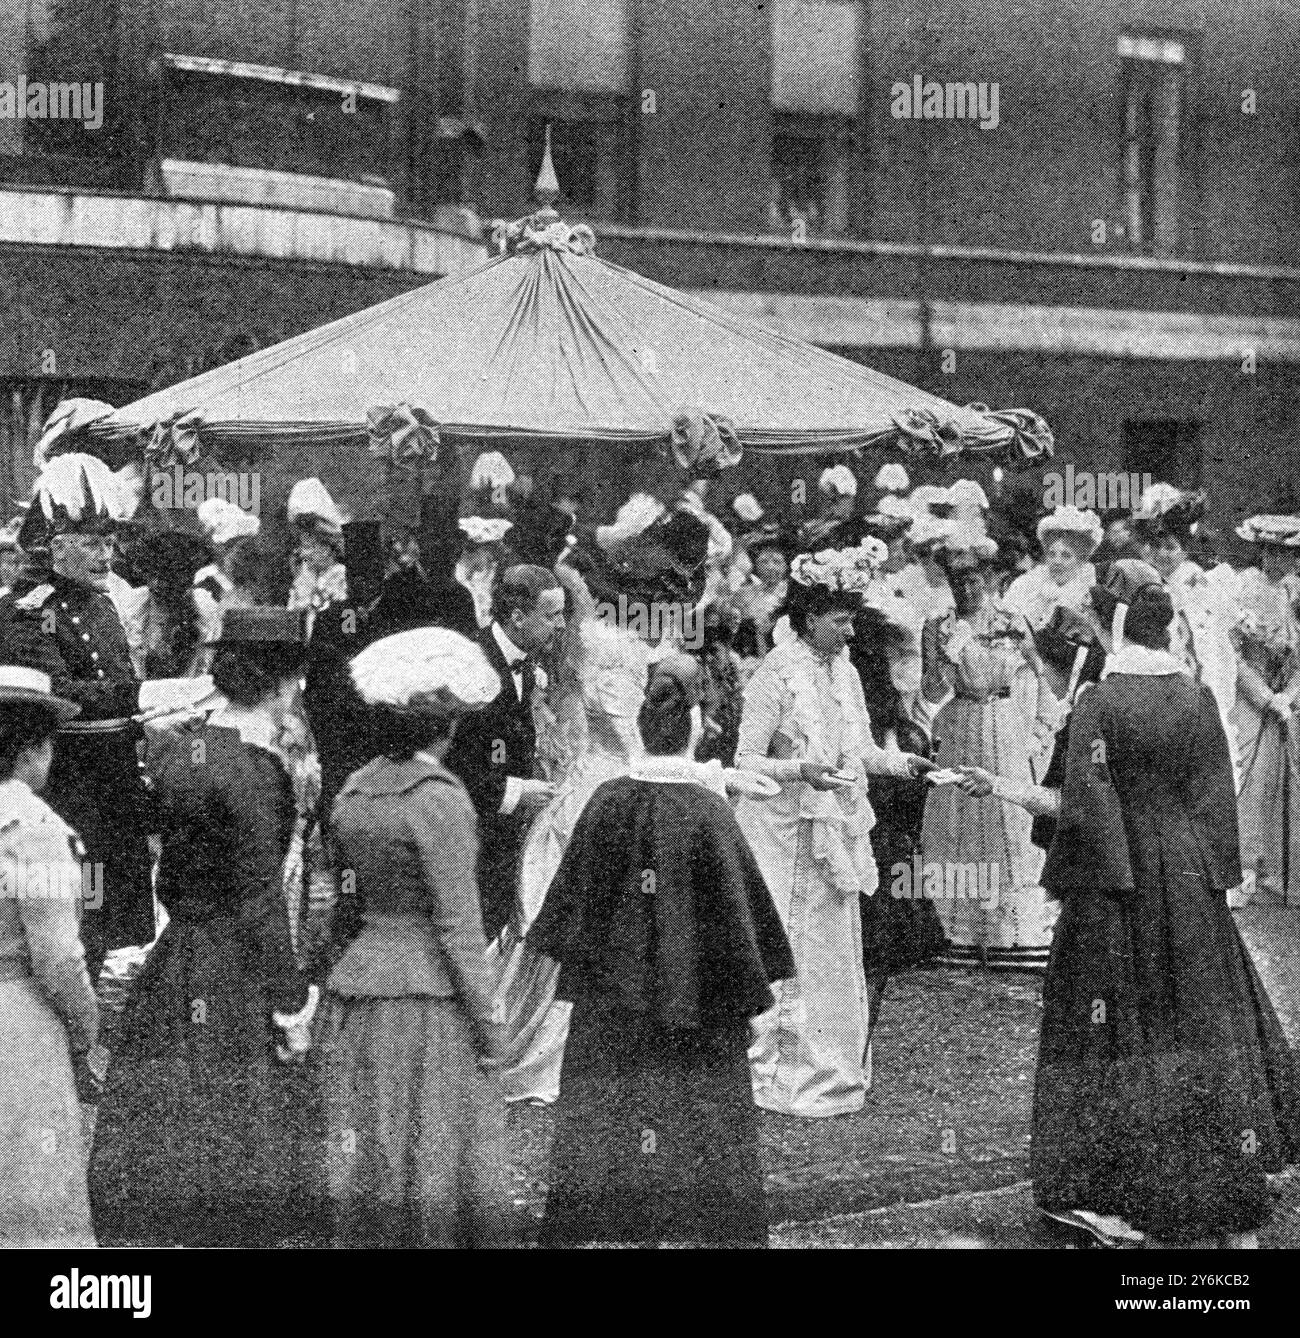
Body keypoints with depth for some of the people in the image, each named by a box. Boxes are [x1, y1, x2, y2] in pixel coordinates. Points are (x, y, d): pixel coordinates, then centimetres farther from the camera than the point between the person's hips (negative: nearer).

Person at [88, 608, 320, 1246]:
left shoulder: (170, 750, 3)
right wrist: (289, 996, -13)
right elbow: (260, 898, -18)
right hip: (237, 978, -7)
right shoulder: (256, 772, -19)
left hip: (173, 958, 7)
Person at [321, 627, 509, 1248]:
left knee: (369, 1159, 10)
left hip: (356, 984, 7)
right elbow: (458, 926, -14)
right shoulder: (439, 798, -12)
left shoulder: (354, 793, 8)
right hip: (427, 995, -7)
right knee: (442, 1159, -1)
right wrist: (486, 1026, -10)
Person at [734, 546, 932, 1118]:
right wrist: (801, 772, -29)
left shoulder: (844, 672, 8)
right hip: (787, 834, -7)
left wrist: (900, 762, -3)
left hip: (835, 834, 7)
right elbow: (744, 760, -15)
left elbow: (861, 751, 15)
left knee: (836, 954, 11)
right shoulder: (776, 675, -14)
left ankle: (831, 1071, 20)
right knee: (790, 956, -4)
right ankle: (779, 1075, 4)